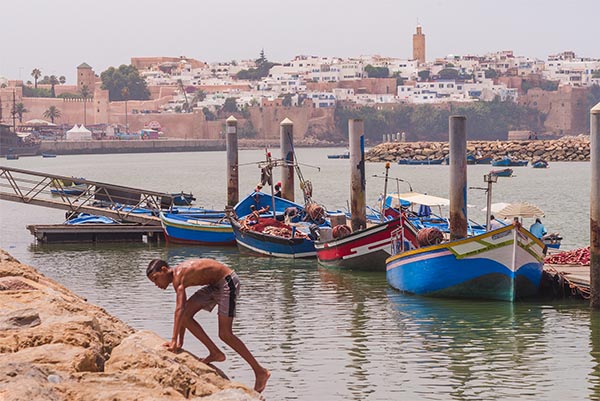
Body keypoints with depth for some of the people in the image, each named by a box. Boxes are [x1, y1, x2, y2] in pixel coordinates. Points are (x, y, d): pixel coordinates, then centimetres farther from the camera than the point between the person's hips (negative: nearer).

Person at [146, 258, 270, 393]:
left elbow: (180, 309, -29)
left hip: (228, 282, -10)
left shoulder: (178, 275, -20)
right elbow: (183, 312, 14)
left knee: (225, 334, -12)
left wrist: (174, 340, -30)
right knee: (186, 314, 1)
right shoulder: (178, 276, 8)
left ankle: (260, 372, -5)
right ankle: (215, 353, 6)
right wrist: (180, 341, 15)